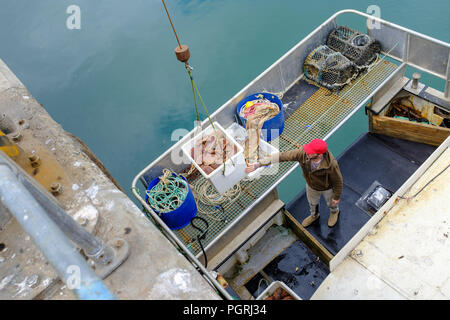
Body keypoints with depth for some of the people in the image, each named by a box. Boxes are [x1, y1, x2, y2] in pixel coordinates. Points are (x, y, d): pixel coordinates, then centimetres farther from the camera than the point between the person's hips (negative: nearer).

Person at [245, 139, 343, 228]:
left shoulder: (331, 164, -44)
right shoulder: (303, 153, -38)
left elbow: (338, 181, -24)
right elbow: (281, 156, -34)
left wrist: (337, 197, -7)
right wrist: (258, 163, -39)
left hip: (328, 187, -3)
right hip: (311, 185, 3)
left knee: (331, 203, 31)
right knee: (312, 202, 32)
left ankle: (334, 211, 69)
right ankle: (314, 215, 68)